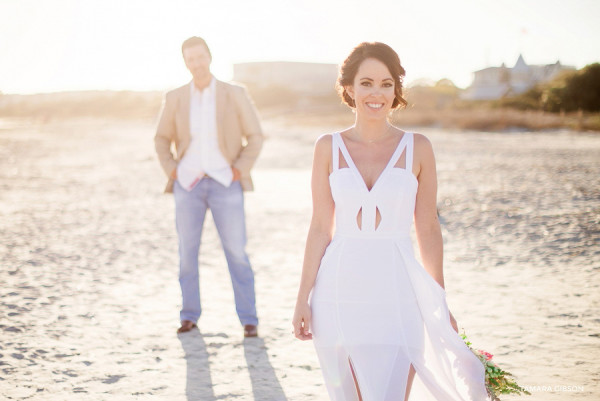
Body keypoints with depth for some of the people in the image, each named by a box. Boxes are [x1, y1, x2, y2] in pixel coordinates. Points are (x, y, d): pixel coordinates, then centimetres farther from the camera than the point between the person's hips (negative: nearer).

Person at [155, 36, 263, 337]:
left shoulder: (235, 95, 0)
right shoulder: (175, 98, 5)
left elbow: (255, 136, 4)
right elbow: (162, 139, 16)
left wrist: (241, 170, -6)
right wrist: (171, 171, 3)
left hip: (225, 184, -2)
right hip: (188, 185, 2)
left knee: (237, 253, -4)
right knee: (187, 252, 4)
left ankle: (248, 319, 3)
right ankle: (189, 315, 16)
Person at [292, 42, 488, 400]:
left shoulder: (417, 148, 2)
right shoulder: (329, 148, 4)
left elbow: (428, 229, 6)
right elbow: (320, 229, 5)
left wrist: (440, 305, 8)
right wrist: (303, 299, 3)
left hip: (397, 293, -1)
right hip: (341, 291, 1)